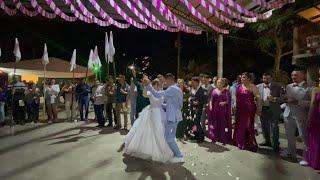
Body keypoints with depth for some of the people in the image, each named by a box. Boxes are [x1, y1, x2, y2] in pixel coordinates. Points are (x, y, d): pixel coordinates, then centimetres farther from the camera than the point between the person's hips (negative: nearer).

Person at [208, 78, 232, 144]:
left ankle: (223, 139, 8)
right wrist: (210, 106, -7)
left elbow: (228, 100, -2)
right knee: (215, 123, 7)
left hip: (223, 110, -3)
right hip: (214, 109, 3)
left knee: (223, 123, -1)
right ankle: (214, 138, 18)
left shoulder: (226, 91, 1)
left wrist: (224, 102, -22)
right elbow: (211, 100, 7)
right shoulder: (214, 91, 10)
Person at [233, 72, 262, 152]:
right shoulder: (239, 87, 10)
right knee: (239, 126, 11)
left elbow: (258, 98, -11)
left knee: (248, 126, 0)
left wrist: (258, 110, -14)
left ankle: (250, 144, 16)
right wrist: (236, 108, 14)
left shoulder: (252, 87, -8)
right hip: (240, 110, 6)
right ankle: (241, 143, 28)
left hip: (249, 109, -6)